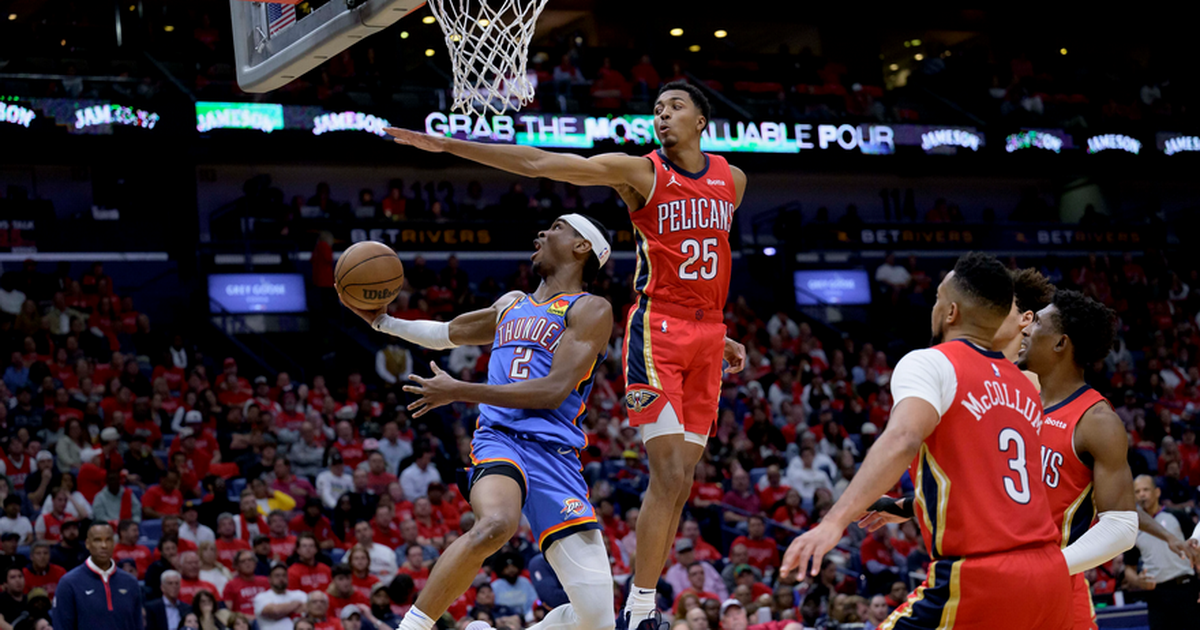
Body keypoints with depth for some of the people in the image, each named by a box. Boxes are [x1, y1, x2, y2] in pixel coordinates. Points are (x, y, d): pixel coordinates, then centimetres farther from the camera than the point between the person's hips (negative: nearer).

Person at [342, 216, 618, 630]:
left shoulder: (591, 309, 5)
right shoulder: (512, 304, 25)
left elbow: (553, 391, -7)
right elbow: (446, 334, 43)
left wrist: (459, 391, -7)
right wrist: (382, 320, 31)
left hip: (555, 453, -2)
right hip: (500, 439, 2)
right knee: (496, 523, -37)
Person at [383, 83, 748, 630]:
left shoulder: (731, 180, 12)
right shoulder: (640, 173, -4)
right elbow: (538, 163, -9)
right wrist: (446, 145, -15)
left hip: (706, 336, 5)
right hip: (656, 332, -5)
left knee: (678, 485, 4)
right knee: (670, 477, -14)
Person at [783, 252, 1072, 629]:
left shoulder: (930, 364, -3)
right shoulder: (1025, 388, 20)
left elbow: (903, 439, -24)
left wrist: (835, 521, -32)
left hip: (979, 582, -7)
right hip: (1050, 574, 7)